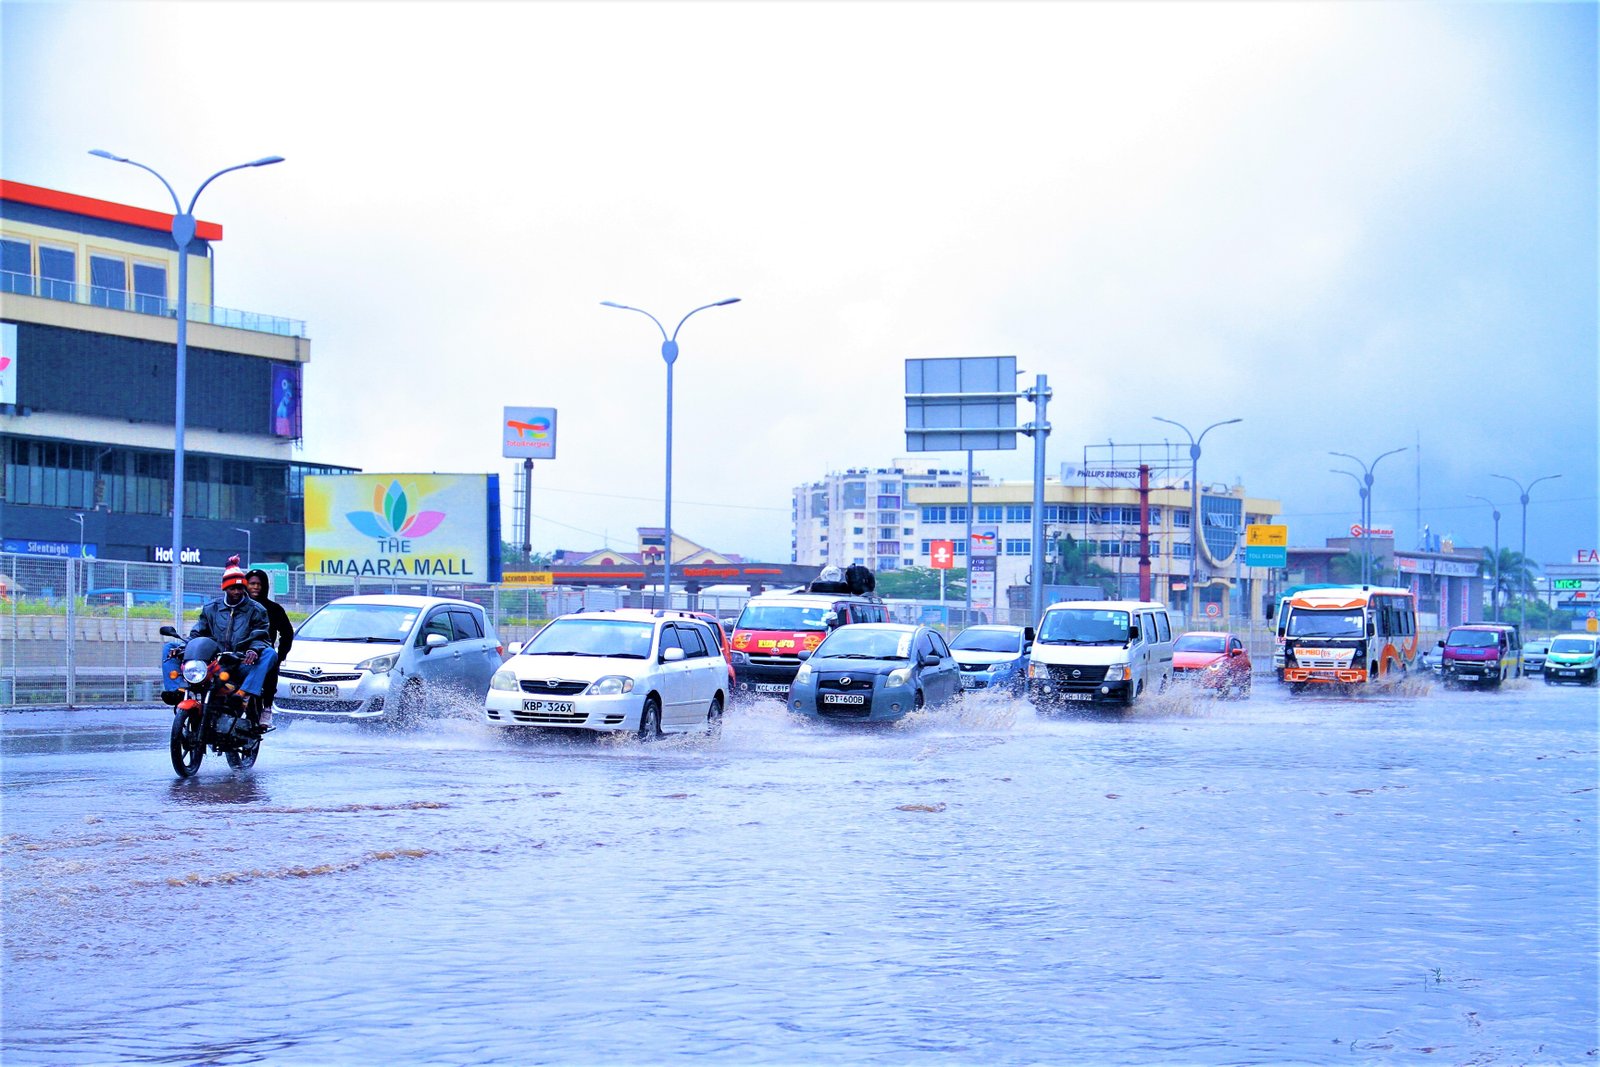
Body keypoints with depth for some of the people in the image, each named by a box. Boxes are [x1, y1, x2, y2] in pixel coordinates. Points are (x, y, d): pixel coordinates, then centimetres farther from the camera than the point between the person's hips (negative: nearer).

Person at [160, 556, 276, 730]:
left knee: (269, 654, -33)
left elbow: (260, 637, -3)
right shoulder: (211, 609, 15)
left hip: (241, 664, -3)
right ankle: (175, 689, -28)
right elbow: (197, 634, 13)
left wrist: (254, 650, -28)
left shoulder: (255, 610, 7)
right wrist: (181, 647, -8)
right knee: (169, 649, -7)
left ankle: (245, 693, -47)